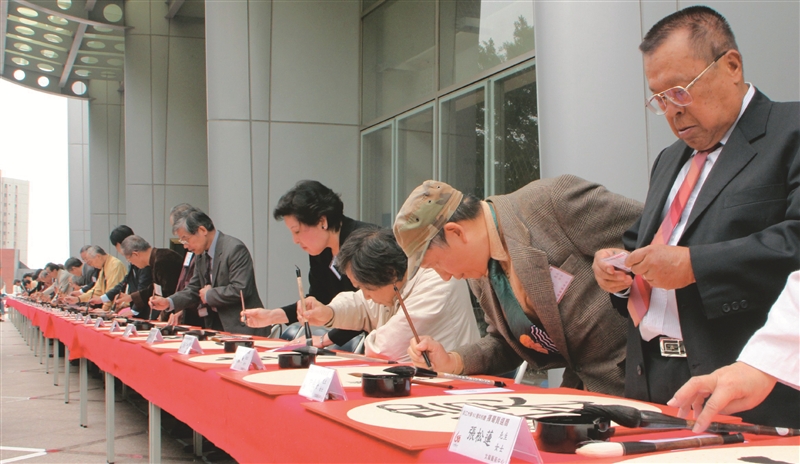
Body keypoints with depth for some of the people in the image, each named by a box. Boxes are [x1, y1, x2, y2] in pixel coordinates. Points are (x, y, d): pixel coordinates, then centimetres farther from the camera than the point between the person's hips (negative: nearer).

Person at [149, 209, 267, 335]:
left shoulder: (235, 249, -16)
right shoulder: (202, 255, 11)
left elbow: (240, 290, -23)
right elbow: (194, 289, 17)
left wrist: (209, 295, -12)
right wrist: (168, 302, 1)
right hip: (216, 327, 8)